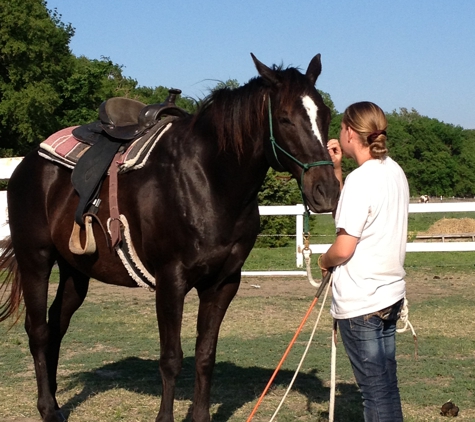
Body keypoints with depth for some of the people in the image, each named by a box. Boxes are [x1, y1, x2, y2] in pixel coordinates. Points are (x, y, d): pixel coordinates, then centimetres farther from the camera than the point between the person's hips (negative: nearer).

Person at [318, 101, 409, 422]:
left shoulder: (361, 179, -19)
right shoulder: (394, 171, 6)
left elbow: (344, 248, -21)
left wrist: (324, 261, 0)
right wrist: (336, 168, 11)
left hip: (361, 301, -9)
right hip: (391, 293, 9)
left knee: (376, 390, 0)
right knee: (386, 385, 17)